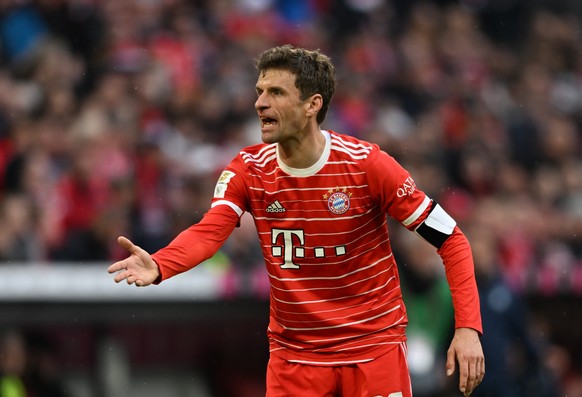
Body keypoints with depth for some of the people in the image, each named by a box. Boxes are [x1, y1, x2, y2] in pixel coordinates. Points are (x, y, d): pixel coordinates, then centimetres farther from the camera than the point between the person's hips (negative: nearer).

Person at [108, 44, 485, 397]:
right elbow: (208, 232, -20)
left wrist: (468, 327, -19)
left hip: (374, 346, -2)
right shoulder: (248, 170, -4)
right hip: (293, 352, 2)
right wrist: (157, 267, -42)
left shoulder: (366, 163, -13)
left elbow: (451, 239, -10)